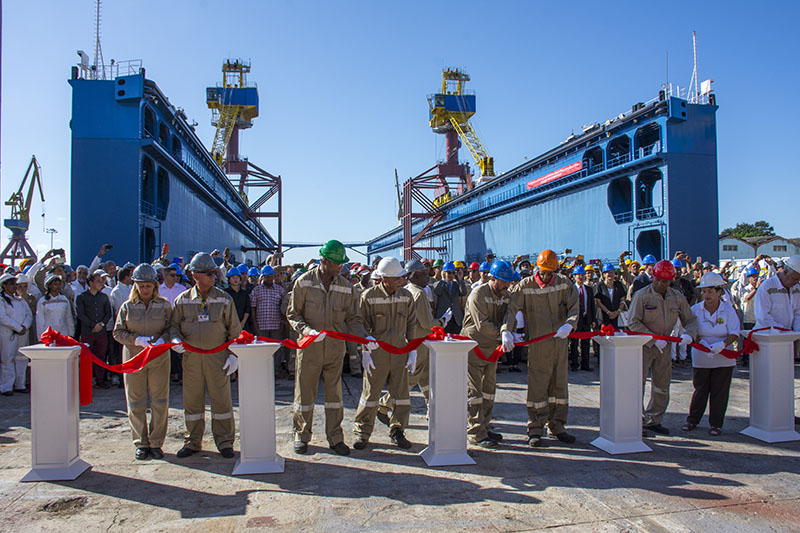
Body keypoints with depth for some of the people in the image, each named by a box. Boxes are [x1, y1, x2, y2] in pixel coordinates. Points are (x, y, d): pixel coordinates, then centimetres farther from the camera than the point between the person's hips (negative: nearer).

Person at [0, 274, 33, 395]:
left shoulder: (21, 300, 16)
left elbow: (29, 315, 11)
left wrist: (24, 326, -8)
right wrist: (18, 328, -15)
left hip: (22, 334, 6)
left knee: (22, 359, 7)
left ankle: (20, 385, 16)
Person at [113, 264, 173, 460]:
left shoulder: (165, 305, 4)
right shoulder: (127, 306, 5)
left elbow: (171, 328, 5)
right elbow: (118, 332, 5)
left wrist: (162, 340, -16)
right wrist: (137, 340, -12)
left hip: (159, 358, 0)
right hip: (133, 358, 1)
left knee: (160, 402, 2)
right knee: (136, 403, 5)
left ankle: (156, 443, 14)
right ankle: (141, 444, 17)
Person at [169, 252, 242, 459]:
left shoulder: (224, 299, 1)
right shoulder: (183, 300, 4)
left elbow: (234, 329, 4)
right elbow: (174, 324, 12)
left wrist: (234, 354, -2)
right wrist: (175, 339, -10)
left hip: (217, 356, -1)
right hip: (191, 356, 1)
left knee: (221, 399, 3)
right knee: (192, 400, 9)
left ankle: (224, 441, 16)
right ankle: (193, 441, 24)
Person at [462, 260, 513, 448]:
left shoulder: (505, 295, 6)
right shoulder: (478, 294, -18)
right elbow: (482, 325, -23)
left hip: (492, 347, 8)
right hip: (473, 346, -8)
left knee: (489, 388, 15)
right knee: (474, 390, -5)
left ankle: (484, 427, 27)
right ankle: (476, 433, 1)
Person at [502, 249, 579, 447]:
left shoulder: (564, 284, 2)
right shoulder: (525, 286, -7)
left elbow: (574, 307, -3)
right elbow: (512, 308, -14)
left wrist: (568, 325, -23)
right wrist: (507, 331, -28)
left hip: (559, 341, 4)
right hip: (537, 343, -4)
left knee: (559, 383, 11)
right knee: (537, 386, -2)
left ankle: (556, 425, 24)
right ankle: (536, 429, 7)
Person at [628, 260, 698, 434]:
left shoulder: (677, 297, 2)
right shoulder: (642, 295, -11)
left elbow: (690, 319, 10)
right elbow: (633, 323, -14)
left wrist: (689, 334, -13)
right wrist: (654, 339, -20)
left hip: (664, 346, 5)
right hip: (643, 345, -5)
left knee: (662, 385, 12)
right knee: (637, 382, -8)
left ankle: (653, 420, 25)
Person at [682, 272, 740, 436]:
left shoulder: (728, 310, -4)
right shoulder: (695, 309, -2)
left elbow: (734, 334, -8)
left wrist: (723, 344, -26)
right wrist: (702, 343, -22)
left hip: (724, 359, 0)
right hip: (701, 358, 0)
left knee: (719, 391, 5)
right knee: (700, 390, 7)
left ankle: (716, 423, 17)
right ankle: (692, 420, 21)